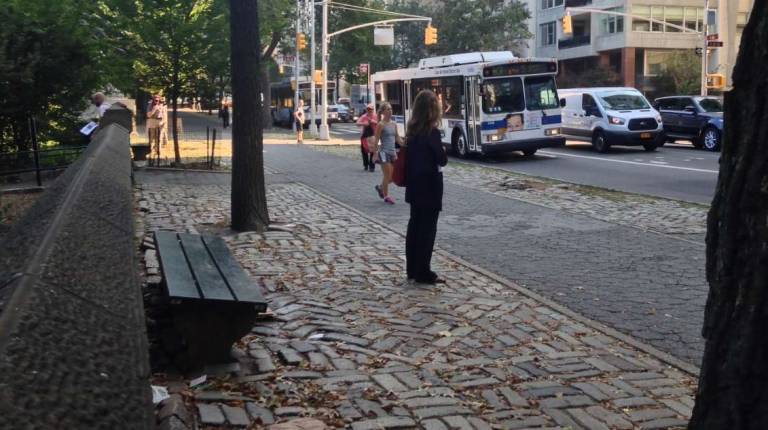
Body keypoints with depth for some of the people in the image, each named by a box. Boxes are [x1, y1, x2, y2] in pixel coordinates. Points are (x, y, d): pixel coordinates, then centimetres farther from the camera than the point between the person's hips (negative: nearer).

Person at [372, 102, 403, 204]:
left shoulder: (394, 124, 9)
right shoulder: (381, 125, -9)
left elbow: (397, 138, 16)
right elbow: (376, 140, -9)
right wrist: (375, 154, -13)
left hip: (393, 152, 7)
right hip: (384, 152, -6)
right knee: (387, 175, -3)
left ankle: (380, 187, 30)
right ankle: (386, 196, 12)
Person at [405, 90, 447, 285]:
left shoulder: (412, 130, 5)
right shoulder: (432, 132, -17)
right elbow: (442, 159, -13)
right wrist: (443, 151, 5)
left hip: (414, 186, 8)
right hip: (429, 187, -8)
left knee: (415, 225, 13)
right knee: (428, 228, -1)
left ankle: (412, 269, 20)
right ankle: (423, 272, 3)